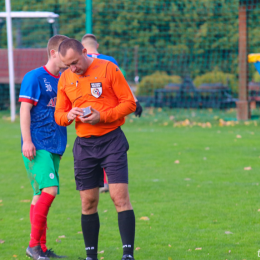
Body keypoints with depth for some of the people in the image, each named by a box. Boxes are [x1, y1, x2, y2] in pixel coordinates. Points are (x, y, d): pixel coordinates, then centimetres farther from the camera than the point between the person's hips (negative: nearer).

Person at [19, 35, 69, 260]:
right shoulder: (35, 77, -6)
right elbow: (25, 110, -10)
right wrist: (27, 141, -16)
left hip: (55, 147, 7)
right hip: (37, 146, -7)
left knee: (42, 194, 9)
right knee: (49, 190, -18)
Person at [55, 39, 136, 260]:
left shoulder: (108, 69, -5)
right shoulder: (65, 79, 8)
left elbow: (129, 103, -5)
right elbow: (59, 114, 14)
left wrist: (102, 116, -18)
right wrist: (68, 116, -11)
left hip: (112, 140, -4)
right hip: (84, 144, 4)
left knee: (120, 197, -12)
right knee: (88, 203, 5)